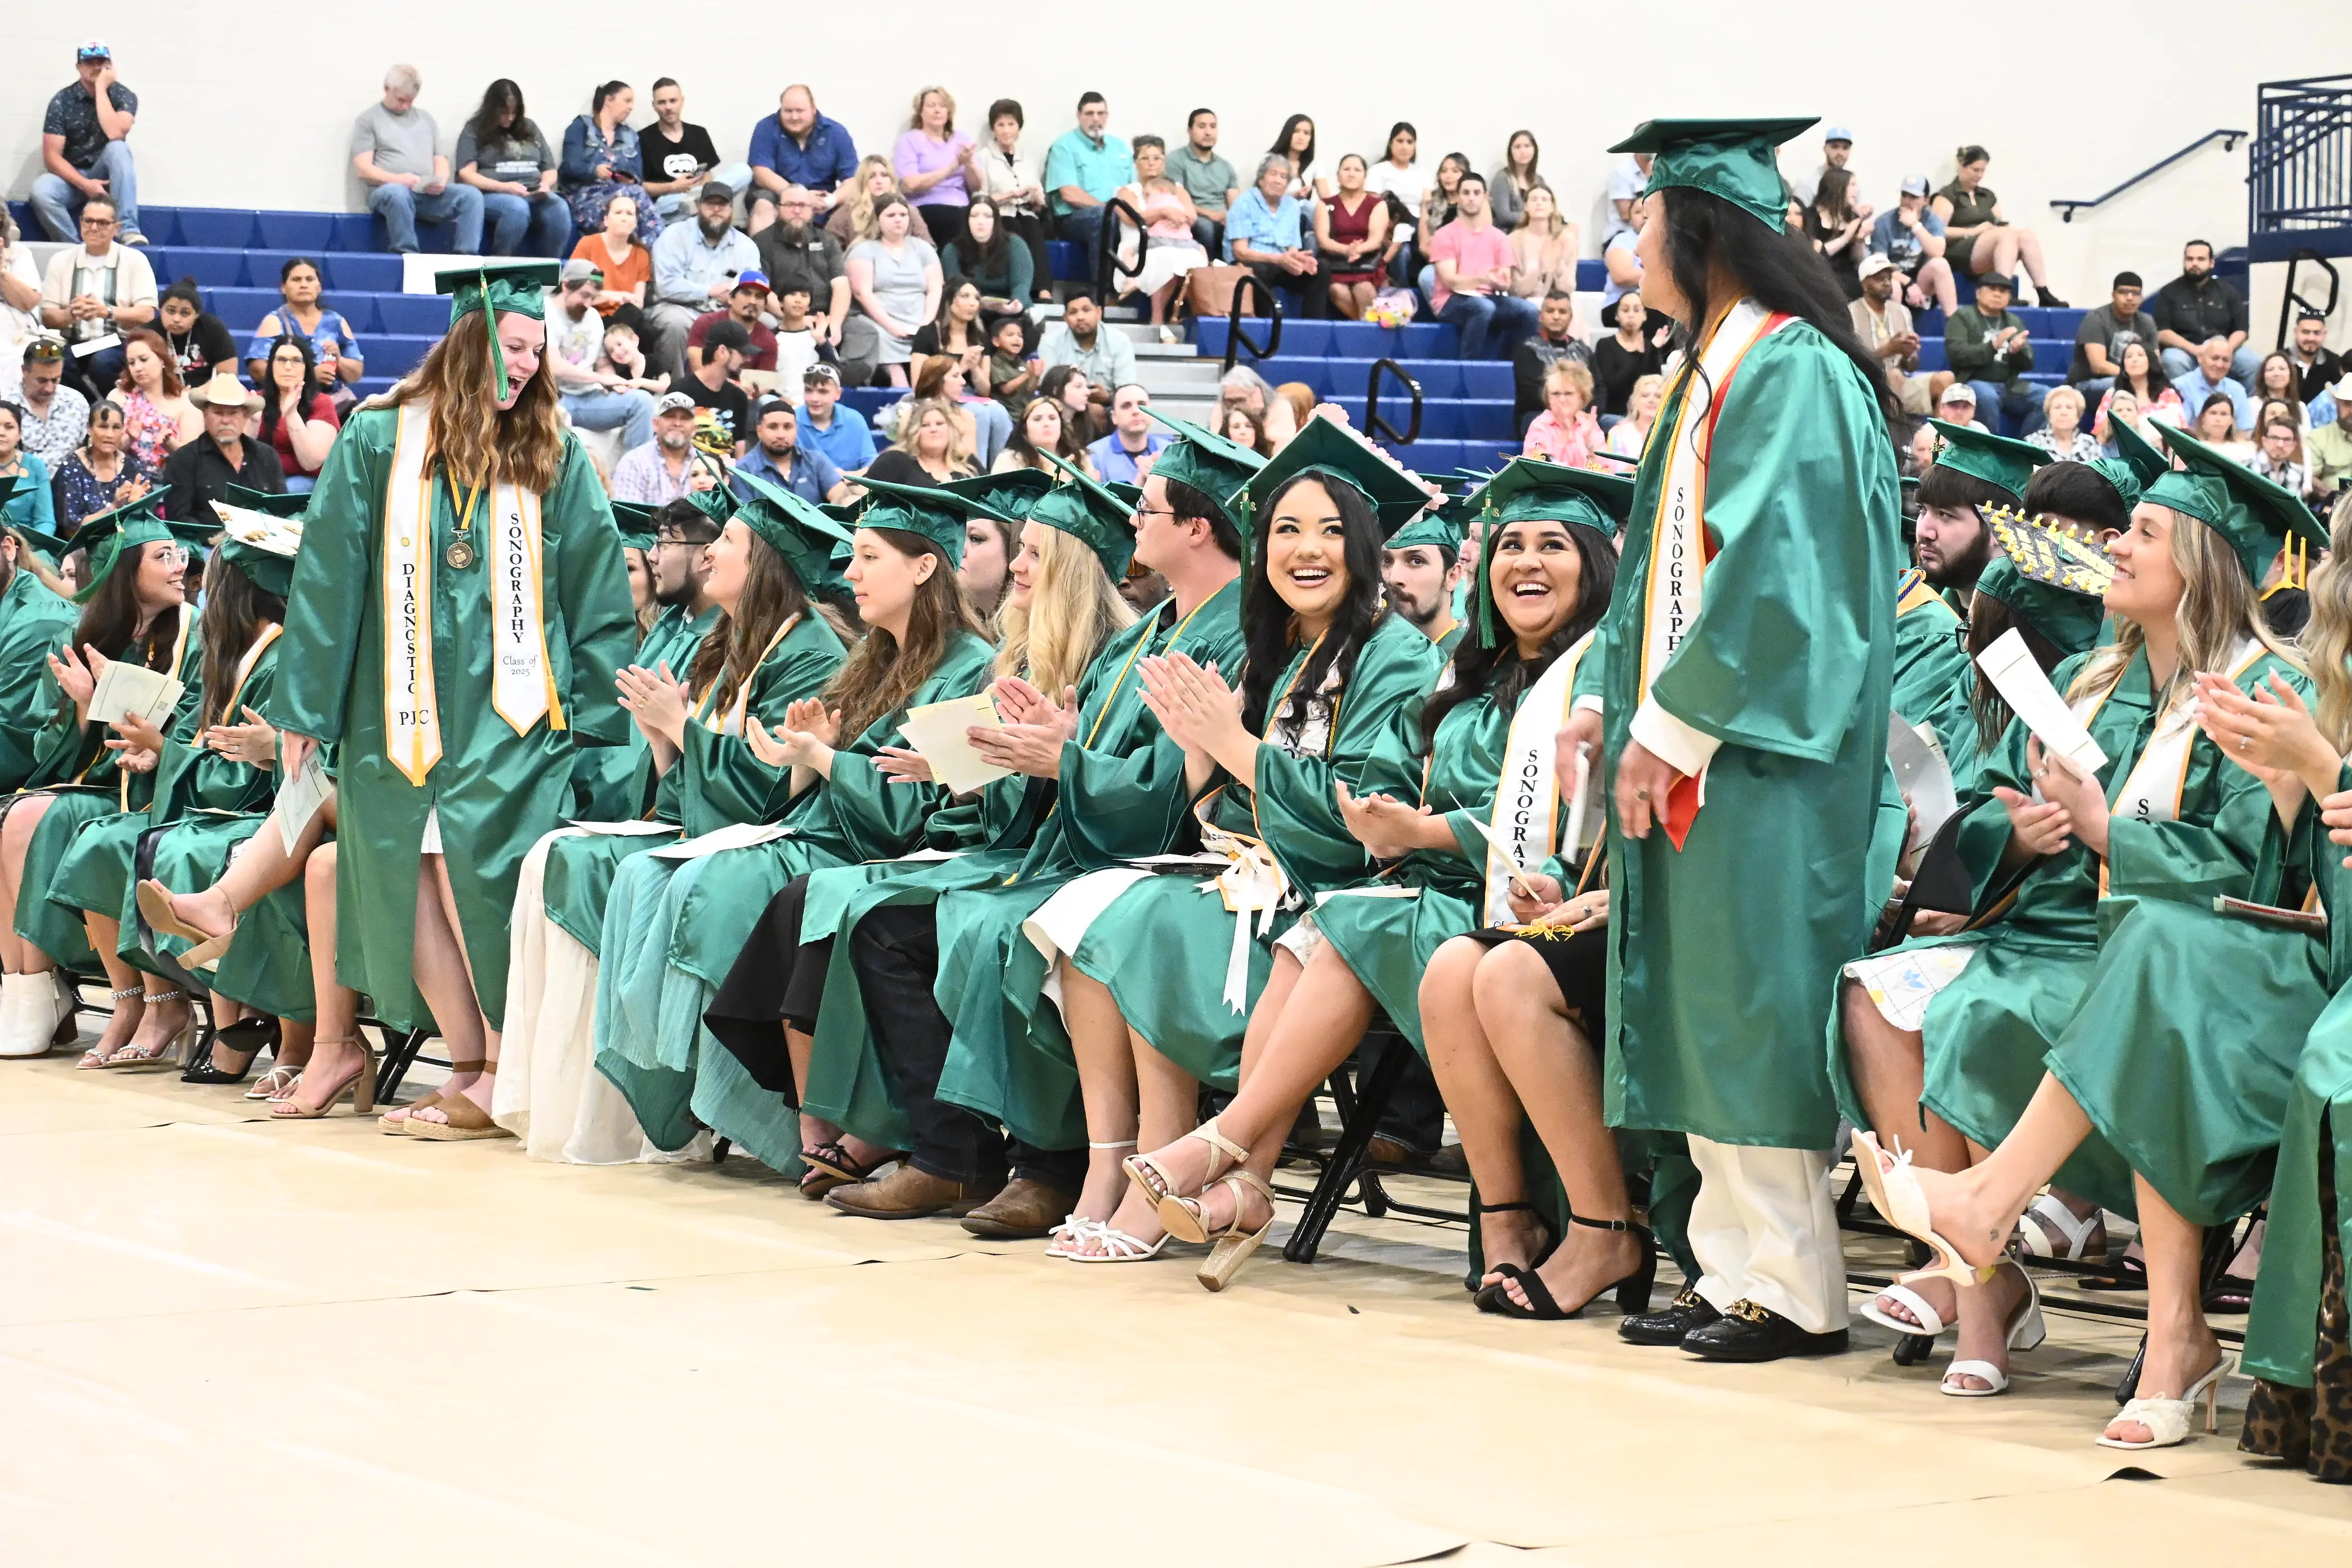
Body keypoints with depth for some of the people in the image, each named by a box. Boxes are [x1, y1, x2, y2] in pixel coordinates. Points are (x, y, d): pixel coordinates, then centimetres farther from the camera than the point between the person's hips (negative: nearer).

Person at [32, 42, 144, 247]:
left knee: (118, 147, -33)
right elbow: (52, 156, -12)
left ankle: (129, 231, -36)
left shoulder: (124, 96, -8)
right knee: (41, 190, -34)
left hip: (106, 174, 0)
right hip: (72, 176, 0)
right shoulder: (62, 101, -8)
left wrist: (101, 88, -23)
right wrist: (84, 184, -26)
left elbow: (115, 135, -27)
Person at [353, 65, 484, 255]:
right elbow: (363, 169, -1)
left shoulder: (425, 119, 24)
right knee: (397, 194, -41)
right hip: (387, 190, -4)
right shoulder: (369, 119, 9)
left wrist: (441, 180, -6)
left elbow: (440, 160, 20)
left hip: (429, 193, 4)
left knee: (472, 195, -21)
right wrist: (397, 179, -19)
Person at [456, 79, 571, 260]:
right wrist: (504, 187, -17)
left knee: (559, 209, -30)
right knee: (518, 208, -40)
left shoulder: (529, 128, 21)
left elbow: (550, 170, 23)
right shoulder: (474, 131, 7)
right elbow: (467, 175, -4)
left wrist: (546, 185, -2)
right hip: (492, 194, -4)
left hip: (535, 195, 4)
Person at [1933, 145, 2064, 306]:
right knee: (2008, 234, -32)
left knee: (2028, 236, -21)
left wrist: (2005, 227, -2)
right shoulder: (1948, 195, 6)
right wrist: (1973, 231, -12)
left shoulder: (1987, 196, 27)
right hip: (1960, 254, -6)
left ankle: (2043, 294, -31)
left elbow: (2003, 224, 22)